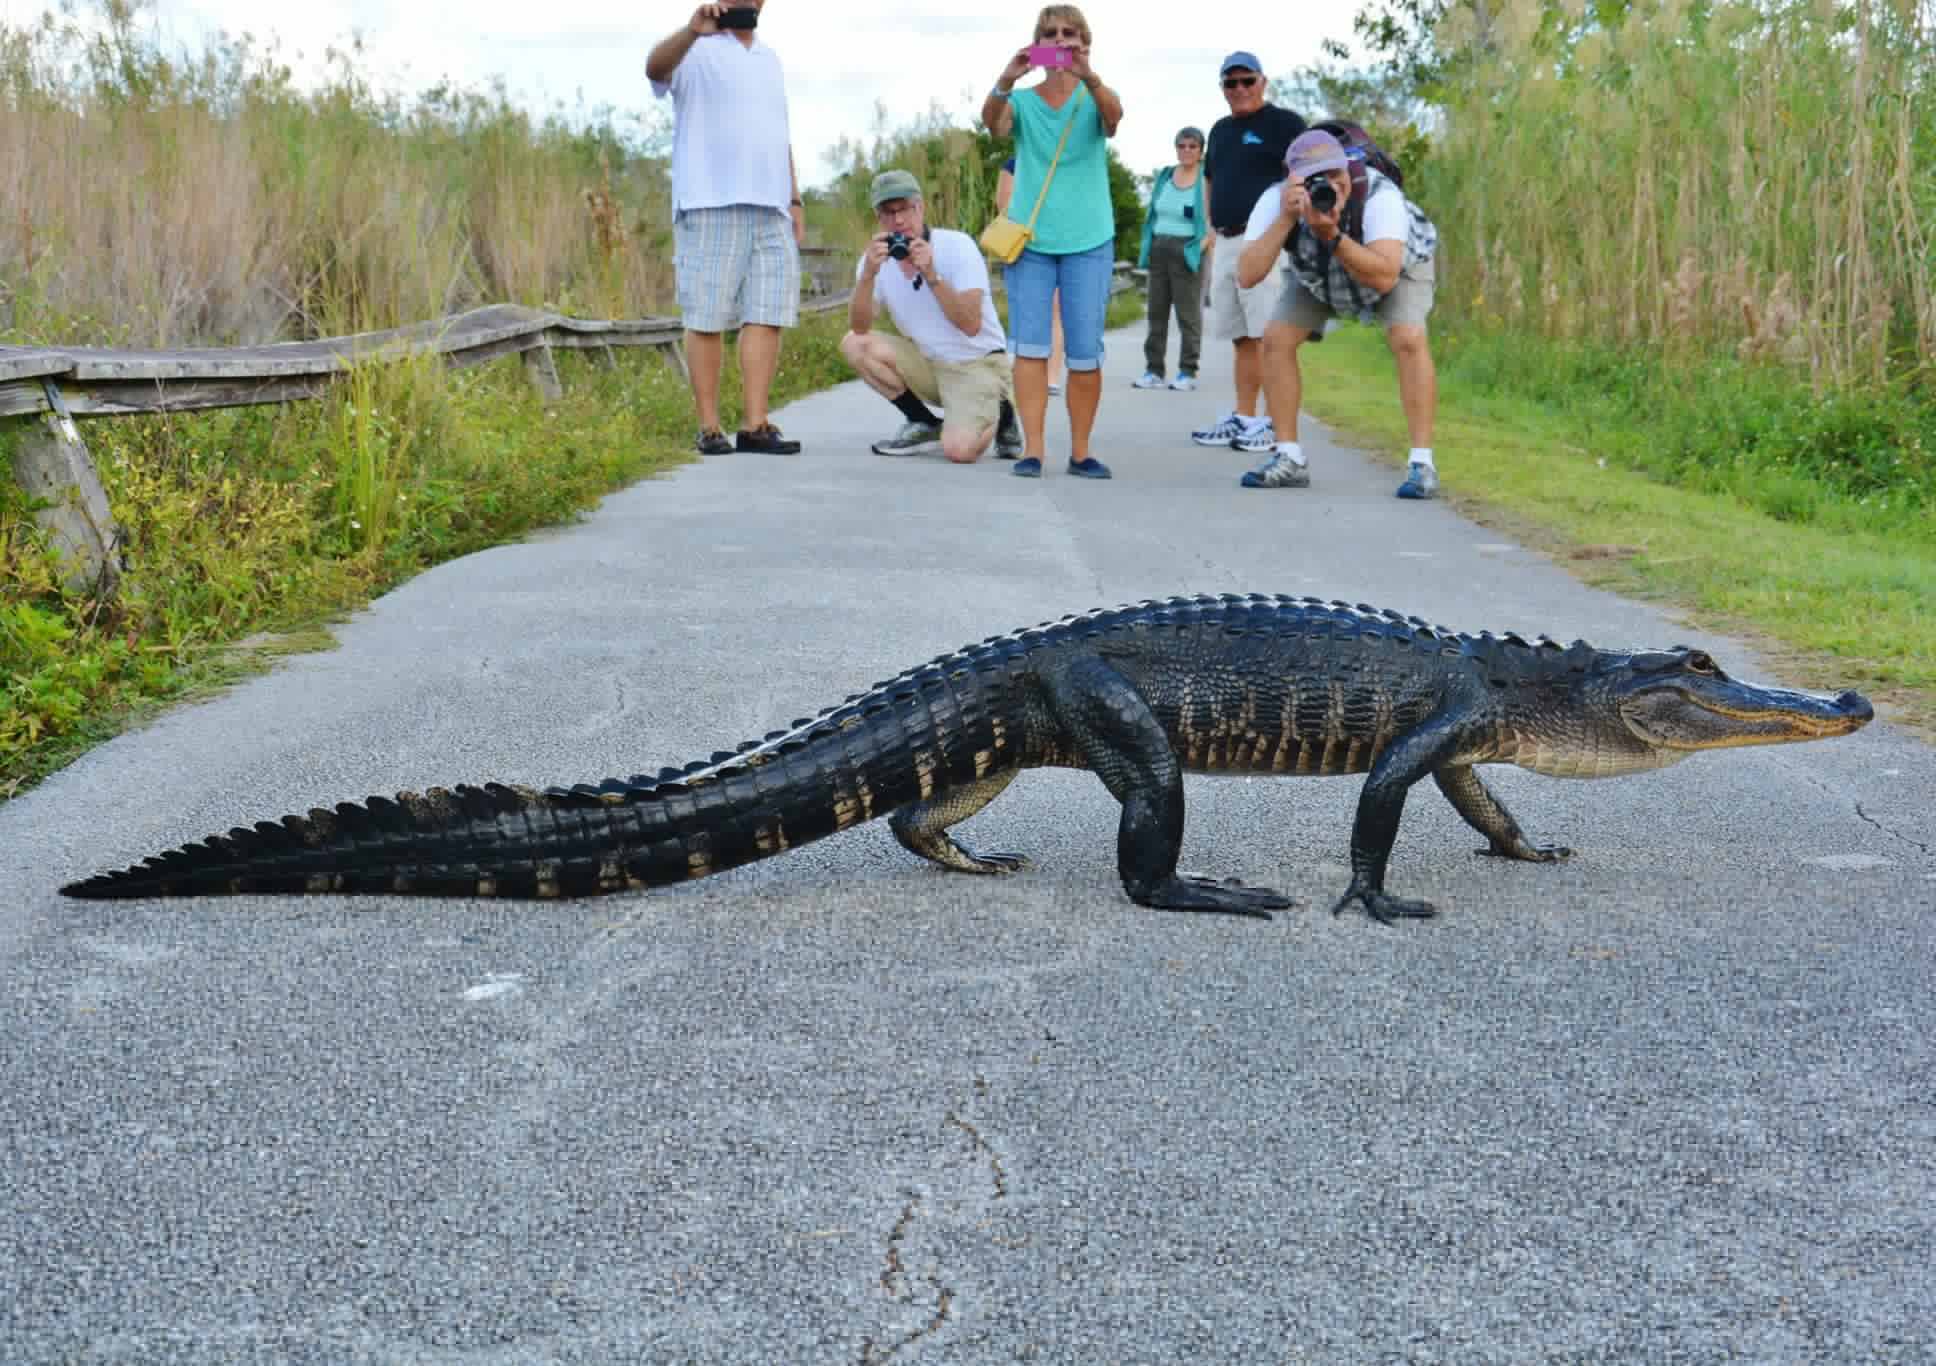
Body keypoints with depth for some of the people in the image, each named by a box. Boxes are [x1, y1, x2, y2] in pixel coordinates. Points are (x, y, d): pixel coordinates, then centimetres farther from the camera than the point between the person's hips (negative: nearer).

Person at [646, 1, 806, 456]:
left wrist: (795, 200, 17)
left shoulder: (769, 58, 22)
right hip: (710, 207, -6)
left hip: (771, 210, 6)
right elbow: (655, 67, -22)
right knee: (707, 320, -3)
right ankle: (709, 428, 0)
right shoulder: (695, 50, 1)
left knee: (767, 316, -2)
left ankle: (756, 426, -1)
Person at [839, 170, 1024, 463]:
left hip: (977, 364, -5)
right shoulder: (877, 258, -3)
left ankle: (998, 414, 8)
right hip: (927, 362, 5)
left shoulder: (957, 246, -16)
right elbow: (859, 328, -15)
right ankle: (925, 425, -1)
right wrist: (868, 273, -29)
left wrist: (931, 276, -34)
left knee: (958, 449, -29)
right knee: (853, 344, -16)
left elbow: (971, 325, -26)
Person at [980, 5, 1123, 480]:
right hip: (1029, 240, 0)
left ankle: (1080, 451, 9)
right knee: (1030, 347, -4)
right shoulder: (1022, 101, 4)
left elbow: (1114, 114, -21)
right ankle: (1032, 450, -3)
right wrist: (1005, 81, -38)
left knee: (1085, 353, 0)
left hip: (1088, 242, 0)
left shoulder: (1093, 98, 3)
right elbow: (992, 122, -17)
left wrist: (1089, 77, -42)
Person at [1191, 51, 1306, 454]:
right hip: (1226, 244, 8)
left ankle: (1277, 422, -11)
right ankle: (1242, 418, 15)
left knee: (1268, 337, -12)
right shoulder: (1221, 129, 20)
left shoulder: (1284, 123, -2)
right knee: (1241, 338, 10)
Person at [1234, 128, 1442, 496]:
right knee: (1276, 340, -12)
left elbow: (1384, 278, -50)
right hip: (1319, 276, 3)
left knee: (1409, 340, -27)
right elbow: (1247, 276, -42)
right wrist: (1285, 219, -51)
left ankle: (1422, 464, -20)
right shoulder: (1277, 200, -32)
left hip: (1399, 264, -3)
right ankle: (1288, 459, -1)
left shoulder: (1380, 196, -41)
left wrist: (1331, 235, -59)